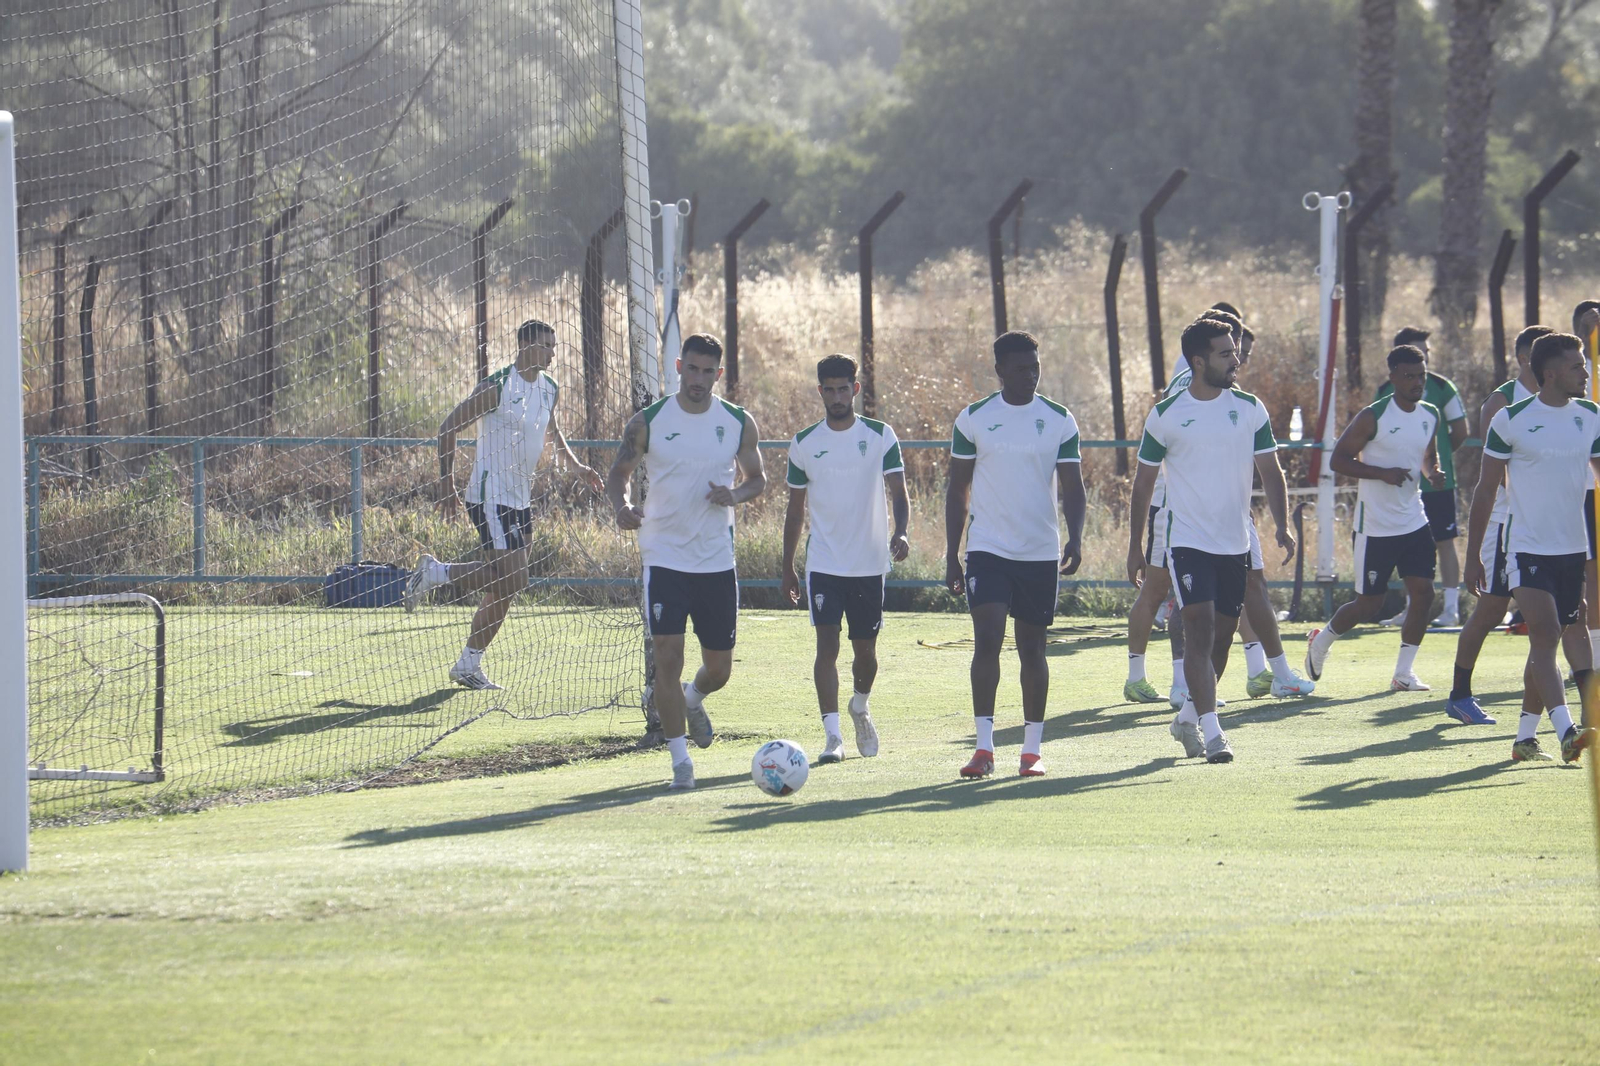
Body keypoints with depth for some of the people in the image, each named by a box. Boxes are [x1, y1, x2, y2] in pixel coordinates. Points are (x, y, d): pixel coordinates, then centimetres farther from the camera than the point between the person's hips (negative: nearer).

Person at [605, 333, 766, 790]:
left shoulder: (739, 423, 2)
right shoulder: (647, 423, -4)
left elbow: (757, 478, 13)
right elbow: (619, 472, 5)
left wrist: (736, 495, -11)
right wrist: (622, 505, -18)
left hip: (717, 561, 2)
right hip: (665, 559, -2)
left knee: (719, 669, 9)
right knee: (667, 659, -11)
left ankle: (693, 700, 44)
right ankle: (680, 758, -1)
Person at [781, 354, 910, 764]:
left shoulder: (880, 436, -1)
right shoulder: (804, 443, 3)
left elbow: (898, 491, -5)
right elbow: (796, 507, 10)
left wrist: (901, 531, -25)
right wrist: (787, 567, 10)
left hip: (870, 562, 0)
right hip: (823, 562, 0)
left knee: (865, 649, 10)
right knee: (827, 644, -13)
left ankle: (860, 708, 40)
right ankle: (832, 736, -15)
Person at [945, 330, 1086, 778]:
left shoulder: (1060, 421, 2)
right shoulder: (973, 419, 1)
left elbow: (1072, 487, 2)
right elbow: (957, 489, 7)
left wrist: (1075, 539, -15)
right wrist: (951, 556, 4)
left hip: (1041, 553, 1)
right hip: (988, 550, -1)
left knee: (1032, 646, 6)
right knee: (987, 640, -13)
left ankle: (1032, 750, 13)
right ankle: (984, 747, -11)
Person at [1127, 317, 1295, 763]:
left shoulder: (1250, 409, 4)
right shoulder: (1166, 416, -4)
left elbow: (1270, 471, 7)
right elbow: (1144, 480, 4)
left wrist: (1282, 525, -8)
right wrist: (1135, 546, 5)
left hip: (1236, 543, 4)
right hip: (1187, 540, -4)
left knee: (1222, 637, 9)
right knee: (1200, 629, -15)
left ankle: (1189, 717, 30)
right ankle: (1211, 733, -19)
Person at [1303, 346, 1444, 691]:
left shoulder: (1430, 416, 6)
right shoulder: (1373, 417, -13)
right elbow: (1338, 460, -11)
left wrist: (1433, 471, -2)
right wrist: (1382, 473, -23)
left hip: (1414, 521, 6)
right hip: (1375, 528, -6)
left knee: (1423, 593, -4)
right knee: (1369, 604, 0)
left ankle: (1404, 673, 7)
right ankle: (1320, 642, 27)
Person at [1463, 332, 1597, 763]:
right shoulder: (1511, 420, -6)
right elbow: (1486, 489, 1)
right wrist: (1473, 555, 1)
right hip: (1527, 548, -5)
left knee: (1547, 642, 10)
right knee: (1545, 634, -18)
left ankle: (1526, 736, 20)